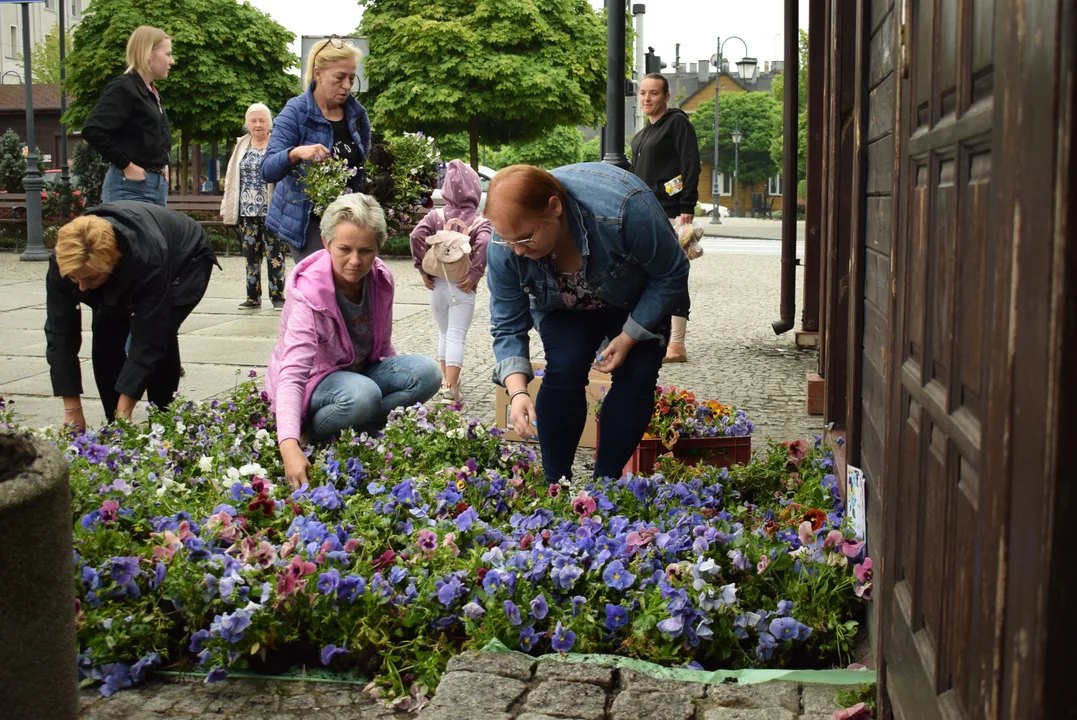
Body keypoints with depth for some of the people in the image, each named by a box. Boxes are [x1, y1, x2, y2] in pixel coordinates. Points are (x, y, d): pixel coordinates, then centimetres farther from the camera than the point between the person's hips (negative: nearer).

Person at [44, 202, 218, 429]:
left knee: (159, 334, -24)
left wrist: (124, 411, -39)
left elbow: (148, 340, -40)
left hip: (186, 257, -4)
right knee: (106, 332, -14)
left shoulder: (147, 258, -46)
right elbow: (60, 334, -27)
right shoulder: (65, 259, -33)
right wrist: (72, 410, -29)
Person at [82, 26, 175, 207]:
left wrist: (161, 165, 13)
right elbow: (92, 130, -21)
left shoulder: (151, 93, 17)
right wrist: (126, 165, -17)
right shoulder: (123, 89, -11)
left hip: (157, 184, 9)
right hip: (131, 187, -9)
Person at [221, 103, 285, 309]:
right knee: (251, 254, 9)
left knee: (274, 254, -2)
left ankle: (277, 296, 3)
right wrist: (229, 207, 10)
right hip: (247, 211, 5)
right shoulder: (242, 145, 13)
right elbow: (232, 177, 15)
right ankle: (253, 296, 16)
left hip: (271, 210, -5)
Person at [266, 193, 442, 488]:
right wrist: (289, 446, -52)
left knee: (427, 372, -19)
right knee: (362, 394, -38)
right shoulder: (308, 294, -29)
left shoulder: (381, 279, -11)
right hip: (314, 382, -6)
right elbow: (292, 373, -39)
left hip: (363, 370, 6)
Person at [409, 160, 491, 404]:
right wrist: (475, 274, -14)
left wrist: (423, 269, -5)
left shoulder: (436, 217, 1)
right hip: (462, 288, -3)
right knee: (456, 337, -4)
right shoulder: (480, 222, -5)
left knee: (444, 334, 20)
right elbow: (484, 244, -23)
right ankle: (450, 388, -13)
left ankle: (448, 381, 29)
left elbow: (417, 235, -12)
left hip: (437, 283, 3)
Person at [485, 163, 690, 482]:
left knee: (636, 378, -14)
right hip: (564, 307, 2)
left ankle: (604, 482, -1)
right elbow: (507, 326, -20)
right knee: (564, 371, -18)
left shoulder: (624, 209, -43)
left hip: (639, 303, -1)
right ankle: (554, 482, -5)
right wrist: (517, 391, -34)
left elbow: (672, 275, -26)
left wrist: (629, 337, -24)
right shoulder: (504, 245, -31)